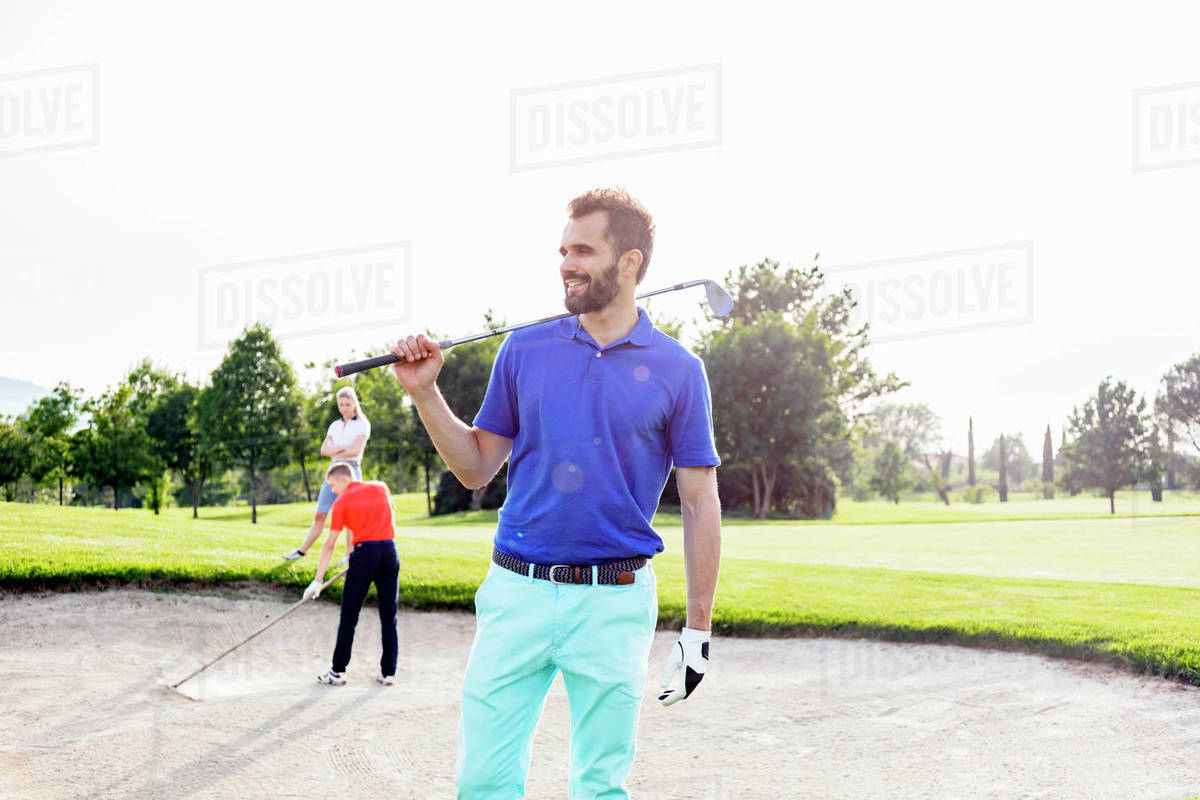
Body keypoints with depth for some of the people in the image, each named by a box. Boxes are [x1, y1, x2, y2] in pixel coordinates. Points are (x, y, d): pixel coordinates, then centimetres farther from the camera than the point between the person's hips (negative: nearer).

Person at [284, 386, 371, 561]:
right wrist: (344, 448, -10)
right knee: (320, 515, 4)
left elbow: (356, 450, -13)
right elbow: (324, 450, 5)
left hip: (351, 471, -5)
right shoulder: (335, 425, 15)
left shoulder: (363, 424, 0)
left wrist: (334, 452, -2)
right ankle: (302, 551, 7)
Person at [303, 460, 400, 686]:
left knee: (349, 616, 4)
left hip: (364, 552, -4)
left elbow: (329, 544, 2)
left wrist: (318, 581, 3)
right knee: (389, 616, 9)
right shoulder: (380, 487, 14)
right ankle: (388, 672, 10)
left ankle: (338, 671, 7)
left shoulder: (342, 502, 3)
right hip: (389, 551, 4)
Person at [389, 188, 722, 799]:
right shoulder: (525, 350, 6)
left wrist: (698, 631, 0)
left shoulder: (677, 370, 0)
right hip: (516, 590, 2)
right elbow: (476, 468, 12)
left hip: (616, 600, -2)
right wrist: (425, 393, -2)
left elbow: (700, 502, 2)